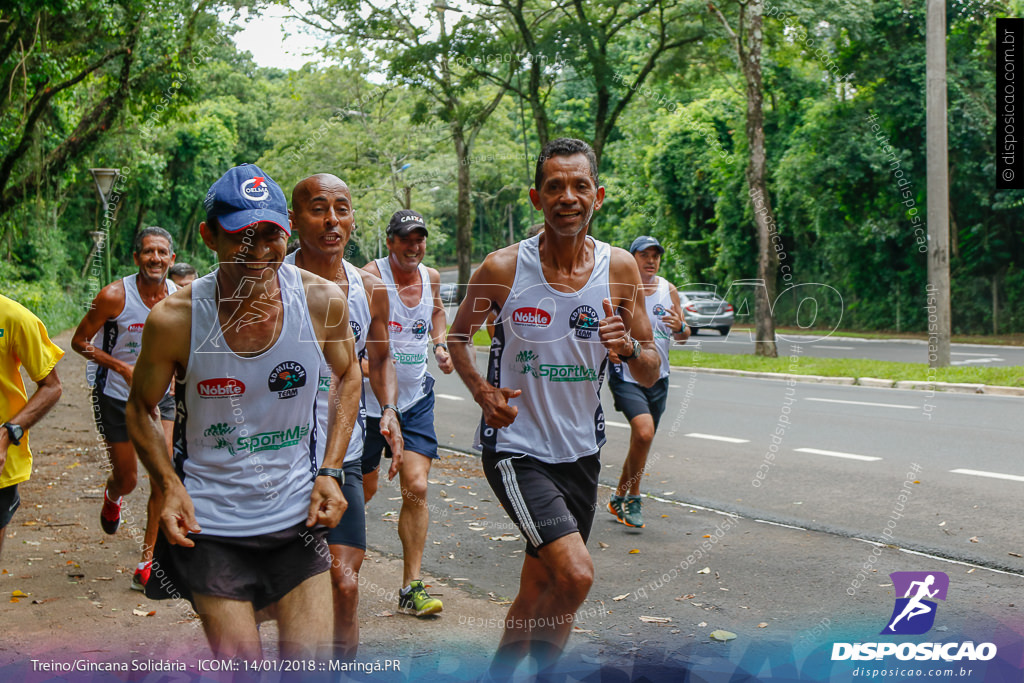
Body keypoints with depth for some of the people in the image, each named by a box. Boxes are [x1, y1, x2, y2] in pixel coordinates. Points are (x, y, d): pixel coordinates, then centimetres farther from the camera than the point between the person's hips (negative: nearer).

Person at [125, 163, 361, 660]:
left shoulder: (323, 301, -10)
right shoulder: (175, 318, -14)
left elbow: (348, 376, 9)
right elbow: (140, 411, 2)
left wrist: (329, 472, -1)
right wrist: (169, 486, -13)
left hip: (297, 513, 2)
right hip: (209, 525, -1)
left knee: (313, 664, 1)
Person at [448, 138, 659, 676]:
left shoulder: (619, 268, -3)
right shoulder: (503, 268, -10)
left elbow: (650, 375, 2)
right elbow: (457, 337, 7)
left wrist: (628, 347, -20)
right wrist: (482, 391, -11)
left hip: (580, 451, 4)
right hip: (516, 447, -4)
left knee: (539, 588, 14)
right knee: (575, 574, -20)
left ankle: (499, 673, 37)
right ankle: (542, 668, 7)